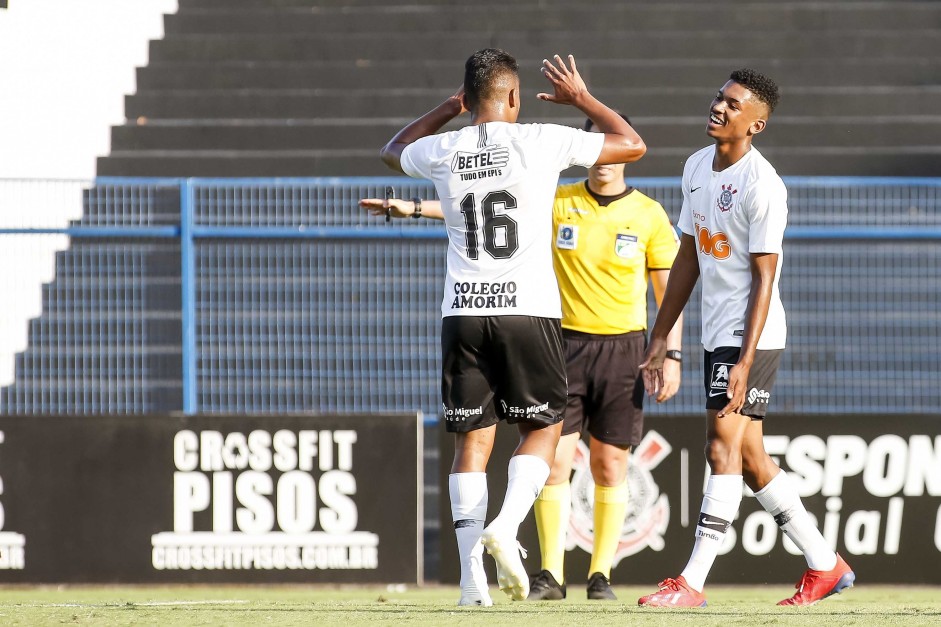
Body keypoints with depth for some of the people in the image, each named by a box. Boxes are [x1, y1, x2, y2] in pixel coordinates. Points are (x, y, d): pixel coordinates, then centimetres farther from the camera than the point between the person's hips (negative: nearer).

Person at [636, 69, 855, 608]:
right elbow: (689, 259, 18)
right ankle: (825, 566, 20)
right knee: (750, 460, 10)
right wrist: (661, 339, 17)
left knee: (723, 447, -11)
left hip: (751, 336, -9)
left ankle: (692, 583, -13)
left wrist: (744, 363, -23)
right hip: (718, 334, 9)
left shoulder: (763, 185, -16)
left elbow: (764, 279, -17)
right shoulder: (697, 167, 10)